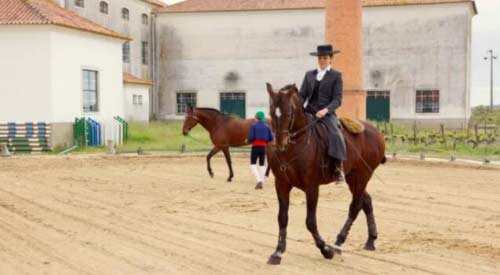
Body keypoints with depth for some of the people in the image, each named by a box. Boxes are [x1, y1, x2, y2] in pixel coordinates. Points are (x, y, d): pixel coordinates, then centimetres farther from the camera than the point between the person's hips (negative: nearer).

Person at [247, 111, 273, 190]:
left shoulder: (254, 125, -6)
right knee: (262, 164, 15)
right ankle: (262, 182, 12)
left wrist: (249, 141, 8)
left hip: (255, 147, -4)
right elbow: (271, 138, 5)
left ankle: (259, 180, -17)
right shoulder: (266, 126, 6)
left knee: (253, 164, 3)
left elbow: (251, 137, -14)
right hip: (263, 147, 4)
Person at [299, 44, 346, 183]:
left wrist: (326, 110, -21)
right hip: (309, 112, 4)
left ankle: (339, 168, -25)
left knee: (335, 133, -29)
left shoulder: (336, 76, 6)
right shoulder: (309, 75, 18)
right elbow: (302, 95, 15)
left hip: (327, 113, -4)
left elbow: (337, 100, -2)